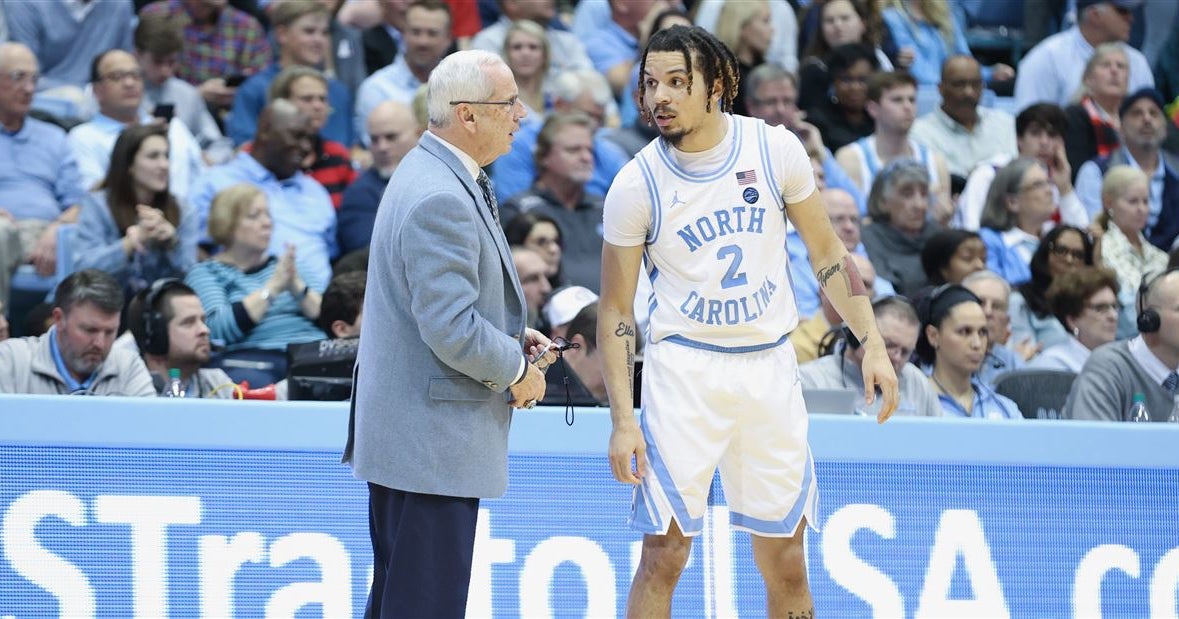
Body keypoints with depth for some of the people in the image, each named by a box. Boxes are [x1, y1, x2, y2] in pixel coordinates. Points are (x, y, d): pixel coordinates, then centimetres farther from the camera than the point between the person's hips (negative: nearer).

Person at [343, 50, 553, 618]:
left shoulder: (430, 173, 13)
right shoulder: (440, 199, -21)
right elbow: (451, 330, -25)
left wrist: (512, 336, 11)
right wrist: (518, 370, -9)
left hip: (400, 435, 11)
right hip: (432, 440, -11)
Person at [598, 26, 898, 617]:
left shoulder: (775, 148, -3)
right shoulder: (636, 184, -7)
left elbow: (827, 252, 8)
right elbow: (615, 311, -2)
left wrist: (872, 345, 0)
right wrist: (622, 421, -9)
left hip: (770, 366, 2)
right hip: (684, 368, -2)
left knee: (785, 561, 6)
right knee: (664, 552, -8)